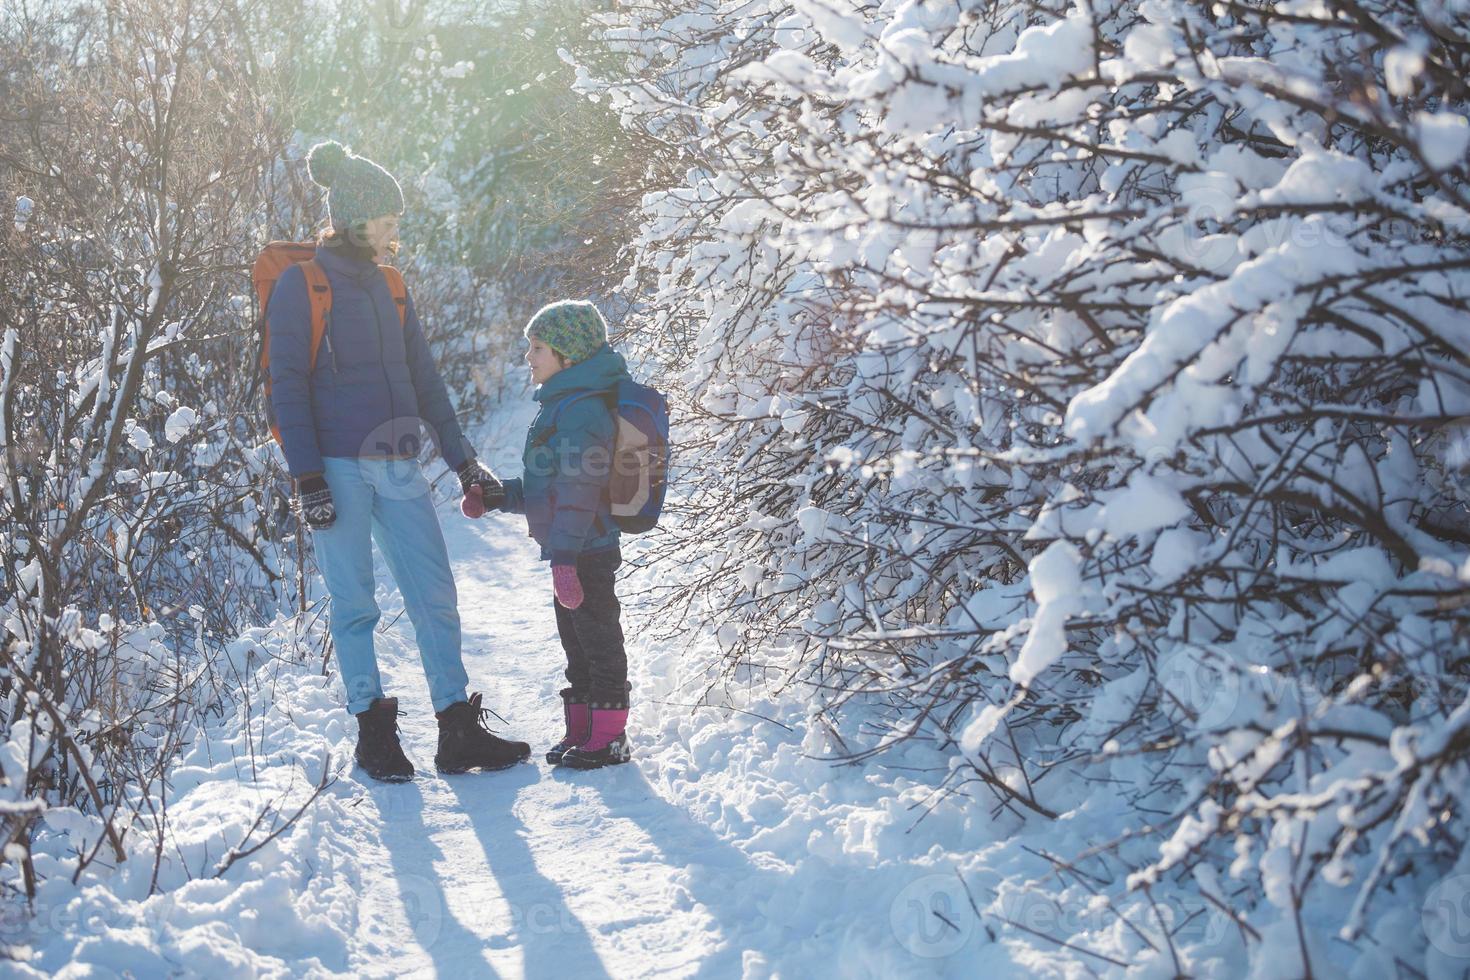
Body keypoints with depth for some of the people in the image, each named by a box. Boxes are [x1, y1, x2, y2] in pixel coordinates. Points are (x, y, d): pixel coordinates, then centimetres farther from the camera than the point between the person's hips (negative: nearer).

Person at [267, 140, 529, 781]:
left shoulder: (387, 286, 16)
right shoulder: (302, 284, -2)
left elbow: (424, 379, 19)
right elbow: (287, 386, -6)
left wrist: (462, 460, 15)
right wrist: (307, 478, -12)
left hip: (397, 464, 6)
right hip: (338, 467, -6)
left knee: (436, 597, 2)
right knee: (354, 603, 2)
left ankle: (459, 732, 8)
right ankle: (373, 733, 14)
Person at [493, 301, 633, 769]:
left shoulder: (582, 412, -19)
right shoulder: (561, 405, 15)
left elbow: (578, 490, -25)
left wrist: (563, 555, -28)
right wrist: (500, 496, 15)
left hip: (586, 553, -11)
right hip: (571, 551, 11)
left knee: (598, 640, -1)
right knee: (575, 639, 18)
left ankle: (608, 735, 9)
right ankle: (580, 730, 28)